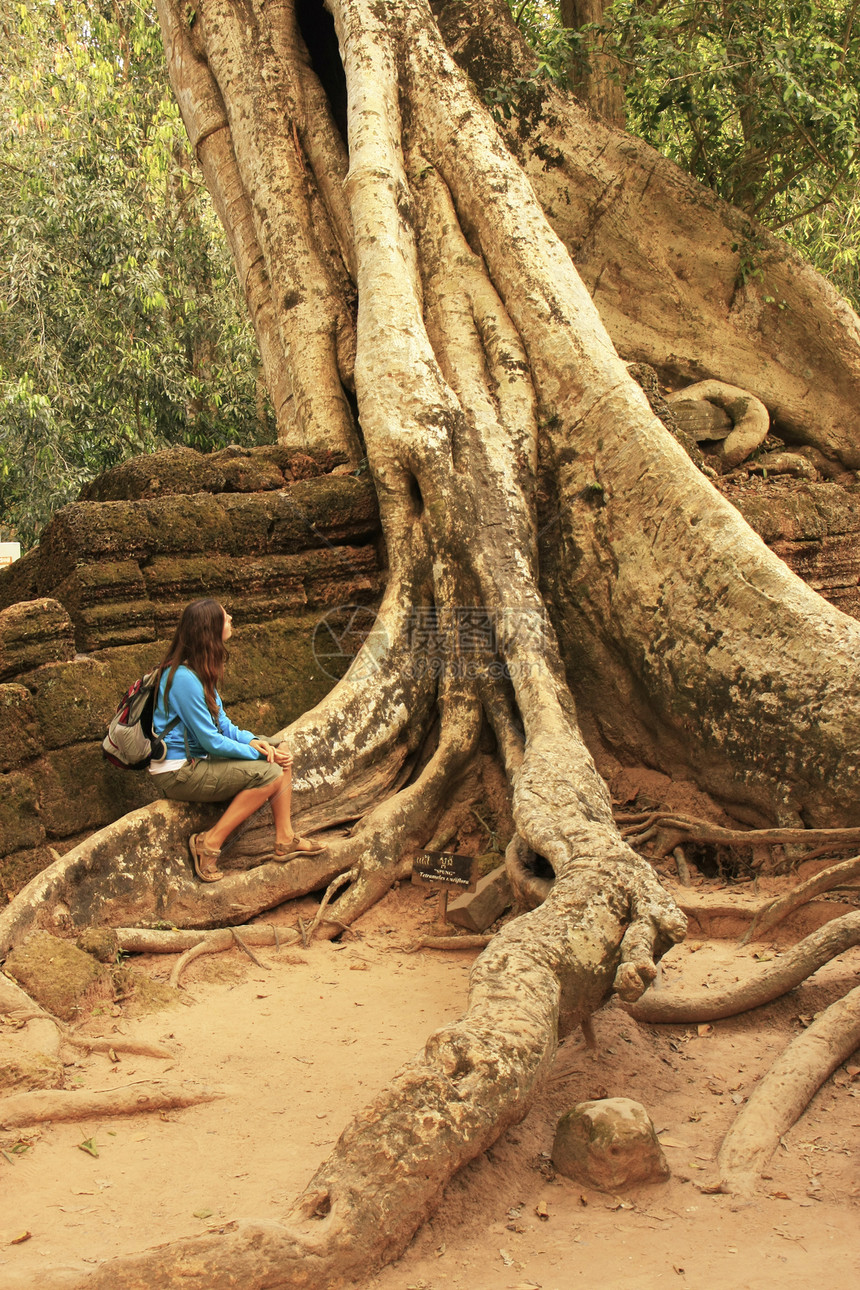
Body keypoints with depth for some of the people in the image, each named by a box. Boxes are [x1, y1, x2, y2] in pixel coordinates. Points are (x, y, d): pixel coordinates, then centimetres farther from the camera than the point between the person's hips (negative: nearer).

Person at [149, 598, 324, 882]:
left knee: (282, 753, 5)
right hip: (178, 774, -10)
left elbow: (222, 724, 10)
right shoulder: (184, 678, -24)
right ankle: (209, 843, -14)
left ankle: (285, 840, 7)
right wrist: (257, 752, -12)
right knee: (270, 774, -20)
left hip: (198, 759, 10)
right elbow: (211, 742, -22)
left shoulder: (200, 670, 7)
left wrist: (251, 740, -8)